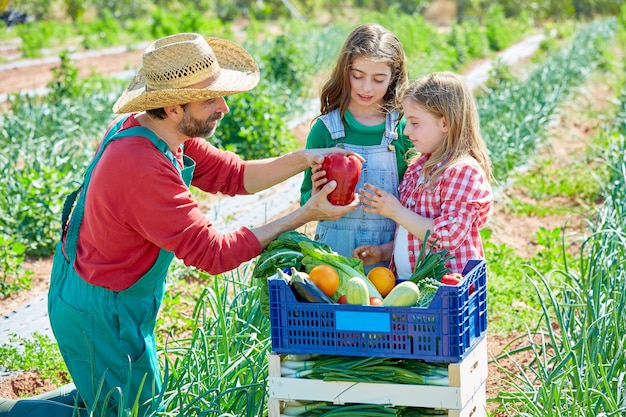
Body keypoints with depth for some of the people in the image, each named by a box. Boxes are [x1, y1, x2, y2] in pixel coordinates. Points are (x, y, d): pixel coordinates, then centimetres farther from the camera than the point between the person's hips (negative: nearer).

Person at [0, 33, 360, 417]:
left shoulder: (145, 127, -5)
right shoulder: (142, 170, -34)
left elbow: (232, 175, 1)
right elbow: (214, 253, -30)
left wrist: (302, 160, -13)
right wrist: (303, 216, -29)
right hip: (101, 316, -9)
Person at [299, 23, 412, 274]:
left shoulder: (403, 129, -1)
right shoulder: (325, 129, -2)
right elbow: (306, 200, 2)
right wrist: (315, 196, -19)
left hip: (389, 249, 0)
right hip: (335, 248, 0)